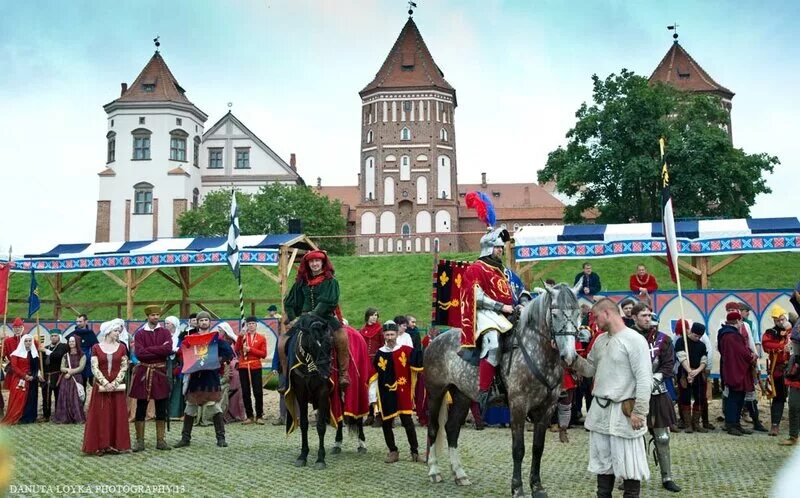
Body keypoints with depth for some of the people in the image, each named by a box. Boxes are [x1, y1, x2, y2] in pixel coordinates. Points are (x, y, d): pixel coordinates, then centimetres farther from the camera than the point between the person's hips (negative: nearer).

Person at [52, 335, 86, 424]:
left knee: (75, 399, -7)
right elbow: (62, 368, 7)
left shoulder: (82, 355, 1)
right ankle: (64, 418, 4)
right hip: (65, 380, 4)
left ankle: (78, 418, -4)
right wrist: (68, 370, -13)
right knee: (65, 398, -1)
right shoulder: (65, 355, 12)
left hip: (76, 379, -4)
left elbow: (81, 368, -7)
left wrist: (70, 372, -12)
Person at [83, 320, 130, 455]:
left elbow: (124, 367, 1)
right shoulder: (96, 347, 0)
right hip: (101, 386, -1)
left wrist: (115, 383, -10)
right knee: (100, 416, 0)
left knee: (117, 416, 3)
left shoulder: (122, 347, 4)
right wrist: (105, 383, -13)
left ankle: (116, 445, 9)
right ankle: (101, 445, 6)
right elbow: (94, 368, -5)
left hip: (117, 387, 1)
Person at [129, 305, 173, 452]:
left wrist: (148, 350, -12)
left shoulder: (165, 333, 6)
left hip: (161, 373, 1)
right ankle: (140, 441, 10)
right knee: (140, 409, 2)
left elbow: (168, 349, -11)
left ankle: (161, 440, 13)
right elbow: (139, 353, -11)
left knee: (161, 409, 5)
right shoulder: (140, 334, 3)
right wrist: (160, 351, -11)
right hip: (143, 373, -1)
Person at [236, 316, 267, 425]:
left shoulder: (261, 338, 5)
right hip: (243, 367, 2)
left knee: (258, 392, -4)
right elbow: (236, 350, -5)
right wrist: (240, 337, -14)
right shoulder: (242, 336, 9)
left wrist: (250, 349, -11)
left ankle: (259, 416, 4)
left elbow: (264, 354, -2)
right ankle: (249, 416, 12)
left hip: (256, 367, -1)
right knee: (245, 392, 3)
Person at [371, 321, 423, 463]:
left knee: (408, 422, -1)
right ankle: (393, 452, 21)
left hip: (402, 393, -2)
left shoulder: (406, 351, -2)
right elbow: (374, 374, 10)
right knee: (386, 423, 7)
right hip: (386, 395, 3)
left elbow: (419, 363, -12)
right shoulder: (380, 354, 5)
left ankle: (415, 452, 10)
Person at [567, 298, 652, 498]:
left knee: (628, 464, 4)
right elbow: (590, 369, 19)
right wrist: (574, 359, 1)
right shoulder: (600, 340, 10)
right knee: (602, 462, 18)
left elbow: (644, 380, -17)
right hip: (599, 409, 8)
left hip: (623, 412, -7)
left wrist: (639, 412, -19)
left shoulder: (634, 340, -14)